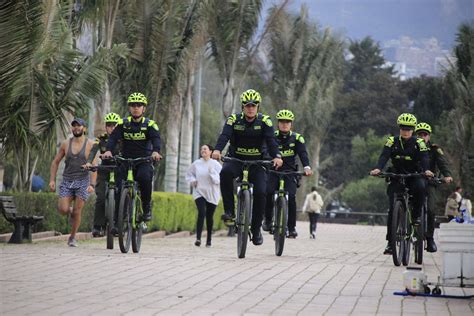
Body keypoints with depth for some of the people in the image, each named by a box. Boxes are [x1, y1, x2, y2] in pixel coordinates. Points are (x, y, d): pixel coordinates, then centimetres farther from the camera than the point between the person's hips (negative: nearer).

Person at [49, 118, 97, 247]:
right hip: (67, 181, 2)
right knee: (63, 210, -13)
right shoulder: (66, 144, 6)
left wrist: (92, 184, -18)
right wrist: (52, 180, 2)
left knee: (77, 212, -4)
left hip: (82, 182, -2)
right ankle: (71, 211, 23)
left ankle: (72, 237, 13)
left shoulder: (90, 144, -3)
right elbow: (55, 162, 12)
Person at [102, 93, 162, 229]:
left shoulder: (149, 124, 0)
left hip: (144, 161, -2)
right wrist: (108, 150, -33)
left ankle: (147, 206, -12)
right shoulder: (123, 123, 3)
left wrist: (156, 151, -41)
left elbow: (156, 138, -18)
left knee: (144, 177, -34)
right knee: (119, 190, -14)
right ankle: (117, 222, -5)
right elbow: (113, 137, -11)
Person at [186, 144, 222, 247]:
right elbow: (189, 174, 19)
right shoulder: (196, 164, 2)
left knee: (209, 216, 7)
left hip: (212, 194, 0)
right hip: (199, 192, 0)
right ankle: (198, 238, -23)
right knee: (201, 213, -19)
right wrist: (192, 181, 1)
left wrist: (212, 172, -20)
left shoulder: (215, 164, -4)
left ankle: (209, 239, 21)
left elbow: (219, 179, -8)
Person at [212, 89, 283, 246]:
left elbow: (271, 140, -19)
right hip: (236, 160, 0)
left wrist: (276, 156, -39)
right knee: (225, 172, -35)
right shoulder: (234, 119, -6)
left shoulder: (264, 121, -6)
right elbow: (225, 135, -22)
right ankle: (229, 211, -27)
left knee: (260, 192, -18)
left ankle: (256, 229, 1)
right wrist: (217, 150, -43)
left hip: (256, 162, 0)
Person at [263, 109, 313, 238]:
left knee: (291, 196, -18)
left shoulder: (297, 138, 2)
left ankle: (292, 227, -8)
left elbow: (303, 154, -9)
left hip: (289, 172, 0)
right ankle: (267, 219, -3)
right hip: (273, 171, 0)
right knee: (268, 192, -24)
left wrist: (307, 167, -28)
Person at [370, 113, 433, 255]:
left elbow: (424, 158, -20)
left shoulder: (418, 143, -5)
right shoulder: (392, 142, -3)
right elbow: (384, 156, -18)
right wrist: (378, 168, -39)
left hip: (414, 176, -1)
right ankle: (390, 242, -3)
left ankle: (416, 216, -14)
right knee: (392, 208, -10)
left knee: (420, 188, -36)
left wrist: (426, 170, -42)